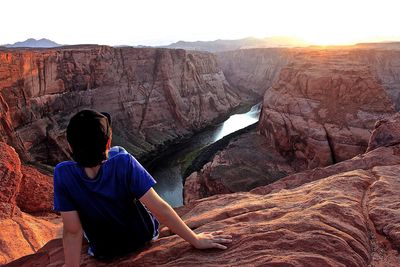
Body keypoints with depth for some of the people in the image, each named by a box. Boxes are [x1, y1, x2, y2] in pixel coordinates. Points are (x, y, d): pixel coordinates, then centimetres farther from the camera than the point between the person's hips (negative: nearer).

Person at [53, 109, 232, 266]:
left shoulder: (63, 174, -31)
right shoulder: (123, 162, -35)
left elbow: (72, 231, -26)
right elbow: (159, 207, -32)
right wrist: (196, 240, -23)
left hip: (104, 252, 0)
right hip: (145, 236, 0)